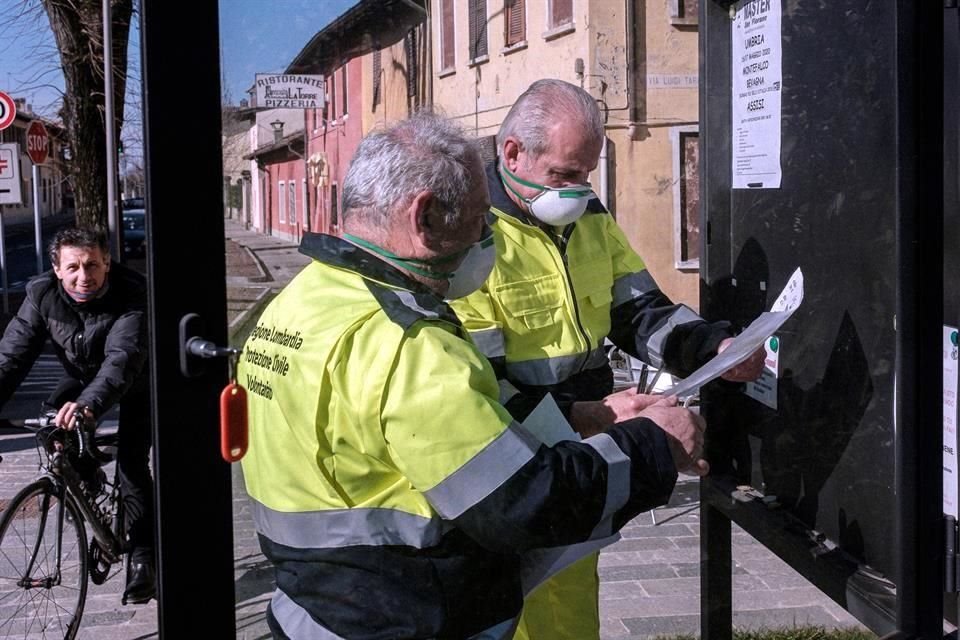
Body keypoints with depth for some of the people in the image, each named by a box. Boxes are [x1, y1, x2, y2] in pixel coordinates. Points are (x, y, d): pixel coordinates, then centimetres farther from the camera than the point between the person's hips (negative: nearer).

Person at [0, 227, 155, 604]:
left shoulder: (131, 295, -36)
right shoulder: (42, 294, -24)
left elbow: (122, 358, -50)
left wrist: (88, 404, -67)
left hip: (135, 382, -4)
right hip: (84, 376, 4)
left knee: (132, 463, -14)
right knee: (53, 420, -20)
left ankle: (142, 558, -3)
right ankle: (85, 479, 10)